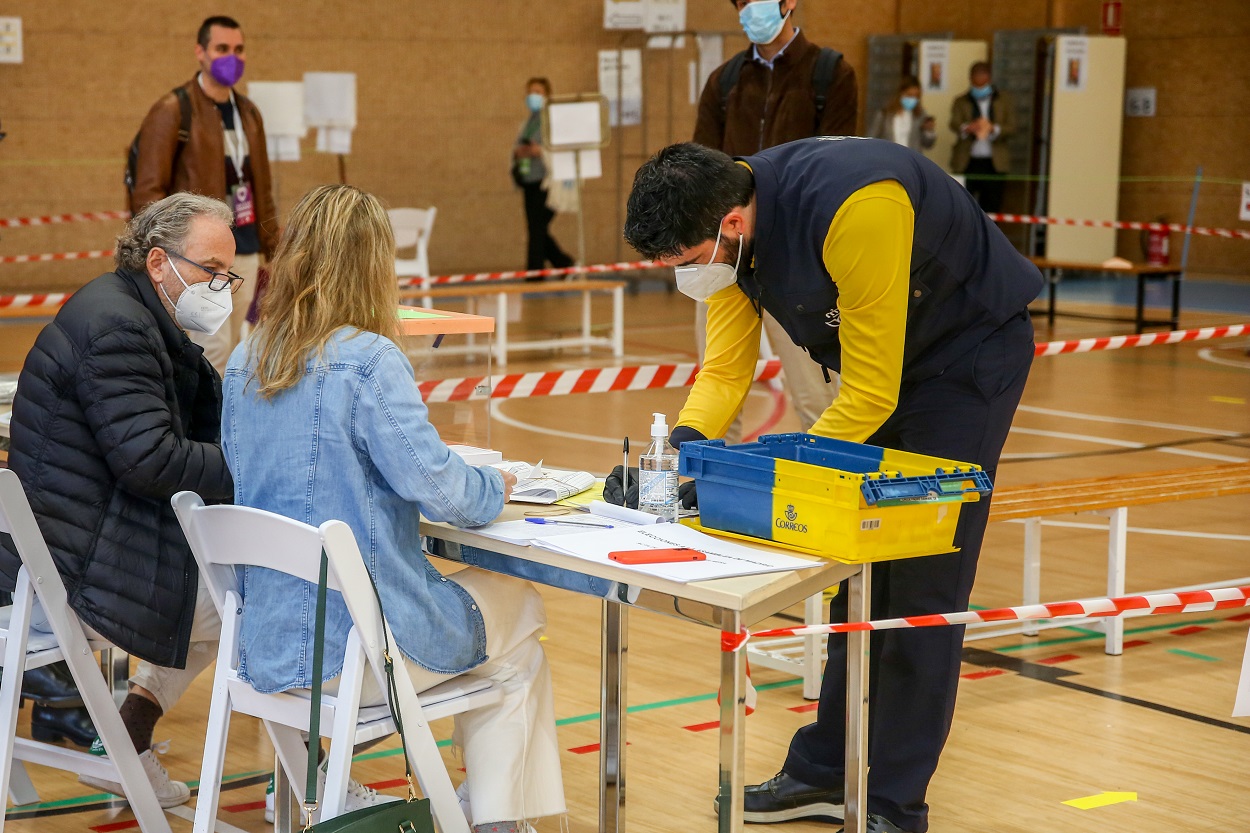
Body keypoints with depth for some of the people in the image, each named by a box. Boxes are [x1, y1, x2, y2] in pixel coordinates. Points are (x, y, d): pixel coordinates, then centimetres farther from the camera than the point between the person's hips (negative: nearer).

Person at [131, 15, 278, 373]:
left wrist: (272, 250, 15)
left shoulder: (248, 112, 13)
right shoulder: (172, 111, -8)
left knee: (229, 350, 10)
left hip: (244, 251, 7)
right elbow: (148, 192, -12)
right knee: (214, 347, -12)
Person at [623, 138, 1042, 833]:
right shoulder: (725, 226, -14)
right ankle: (829, 773, 20)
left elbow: (871, 392, -32)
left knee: (921, 586, -8)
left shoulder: (855, 208, -38)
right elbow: (726, 369, -8)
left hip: (970, 352, -8)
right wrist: (681, 449, -26)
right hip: (875, 360, 8)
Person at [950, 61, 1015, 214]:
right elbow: (954, 124, -7)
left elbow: (1011, 127, 3)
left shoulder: (1004, 100, 13)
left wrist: (994, 129, -19)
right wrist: (967, 128, -31)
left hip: (994, 164, 0)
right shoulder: (961, 102, 11)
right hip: (967, 162, 0)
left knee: (991, 206, -1)